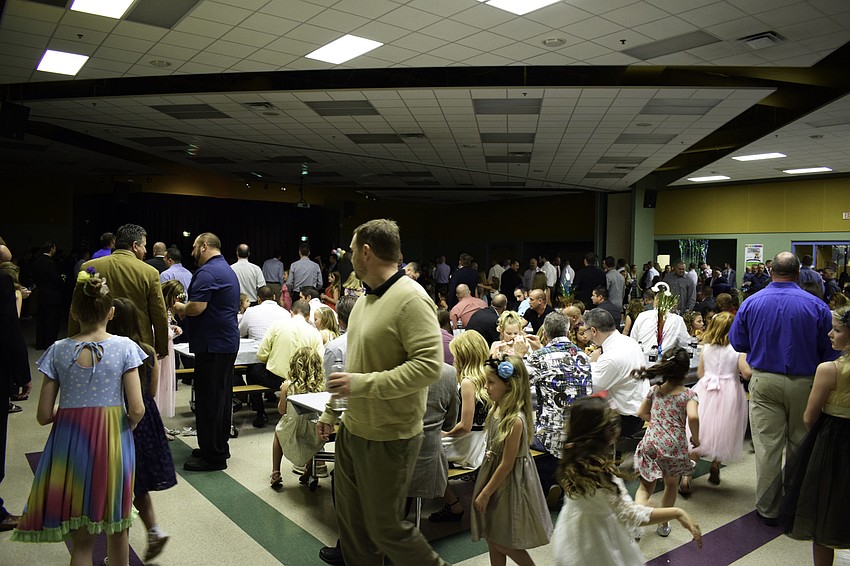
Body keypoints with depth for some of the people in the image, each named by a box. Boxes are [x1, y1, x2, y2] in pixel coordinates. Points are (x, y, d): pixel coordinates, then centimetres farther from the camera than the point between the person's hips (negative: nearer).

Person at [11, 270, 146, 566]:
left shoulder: (58, 351, -4)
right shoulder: (125, 347, -9)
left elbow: (44, 416, -2)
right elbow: (137, 410, -13)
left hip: (70, 443, 1)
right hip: (113, 442, -1)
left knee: (81, 539, 15)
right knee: (116, 531, 20)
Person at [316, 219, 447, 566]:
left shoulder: (411, 299, -19)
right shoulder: (367, 300, 10)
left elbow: (429, 365, -27)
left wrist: (363, 384, -26)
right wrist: (331, 411, 19)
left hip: (388, 438, -8)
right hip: (352, 430, 9)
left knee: (385, 528, 6)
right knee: (351, 523, 18)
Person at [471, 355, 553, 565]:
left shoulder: (515, 420, -27)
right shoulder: (496, 409, -2)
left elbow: (507, 465, -21)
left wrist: (485, 493, -14)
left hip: (509, 483, -8)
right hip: (494, 474, 8)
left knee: (501, 542, 7)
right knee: (492, 538, 17)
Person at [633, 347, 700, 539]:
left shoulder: (655, 390, 8)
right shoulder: (689, 394, -4)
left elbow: (641, 413, 18)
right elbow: (693, 416, -22)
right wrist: (695, 438, -7)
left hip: (650, 443, 2)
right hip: (674, 446, -2)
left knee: (645, 488, 11)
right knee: (671, 486, 23)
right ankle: (663, 525, 36)